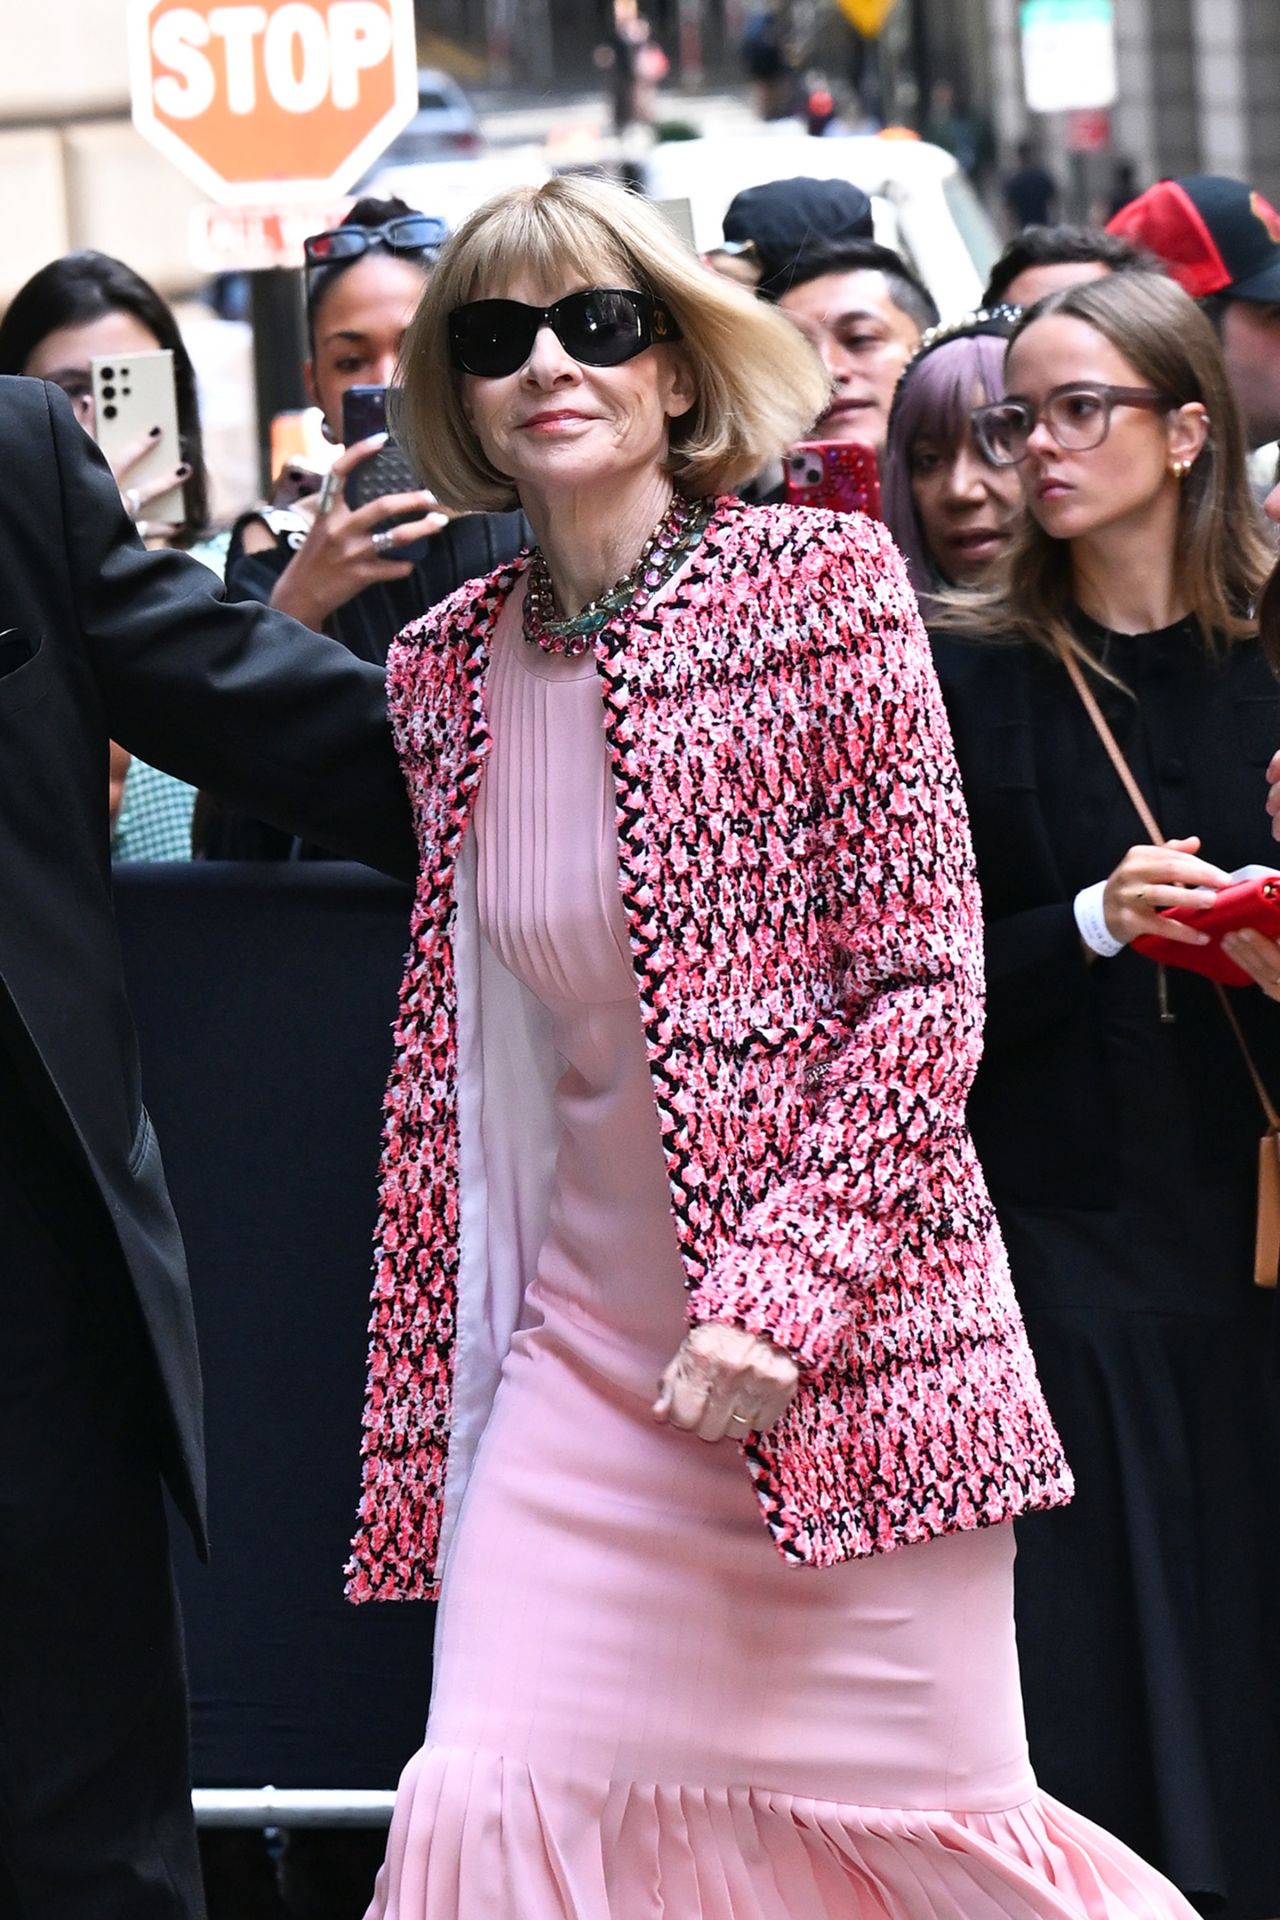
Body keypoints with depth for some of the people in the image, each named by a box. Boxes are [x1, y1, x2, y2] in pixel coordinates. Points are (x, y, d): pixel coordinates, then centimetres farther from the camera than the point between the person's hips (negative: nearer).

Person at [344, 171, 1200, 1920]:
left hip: (844, 1351, -4)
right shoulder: (451, 666, 7)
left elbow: (929, 983, -8)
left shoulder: (822, 583, -6)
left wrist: (783, 1291, -17)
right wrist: (424, 1407, 12)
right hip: (584, 1362, 4)